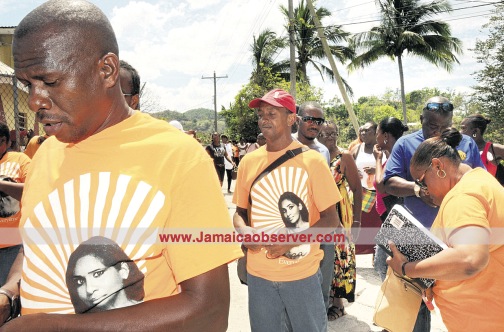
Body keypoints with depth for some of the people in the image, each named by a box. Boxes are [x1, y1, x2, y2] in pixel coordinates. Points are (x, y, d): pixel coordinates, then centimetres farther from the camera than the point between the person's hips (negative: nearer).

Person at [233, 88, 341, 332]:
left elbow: (330, 219, -7)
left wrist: (292, 240, -20)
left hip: (303, 273, -2)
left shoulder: (312, 160, -9)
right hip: (259, 272, 3)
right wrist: (243, 229, -11)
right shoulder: (248, 162, 0)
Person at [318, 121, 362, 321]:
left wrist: (357, 219, -11)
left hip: (339, 214, -4)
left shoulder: (344, 156, -6)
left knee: (339, 253, 4)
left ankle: (337, 303, 19)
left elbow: (357, 188, -7)